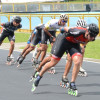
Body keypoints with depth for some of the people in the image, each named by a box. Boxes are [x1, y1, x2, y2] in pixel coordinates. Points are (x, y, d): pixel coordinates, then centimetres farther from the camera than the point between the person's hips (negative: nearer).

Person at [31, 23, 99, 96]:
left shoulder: (90, 37, -20)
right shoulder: (79, 32, -38)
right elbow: (66, 29, -18)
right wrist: (63, 29, 1)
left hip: (74, 44, 4)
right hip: (65, 40, -4)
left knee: (77, 62, -20)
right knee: (53, 63, -2)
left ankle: (72, 86, -9)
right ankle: (38, 77, 21)